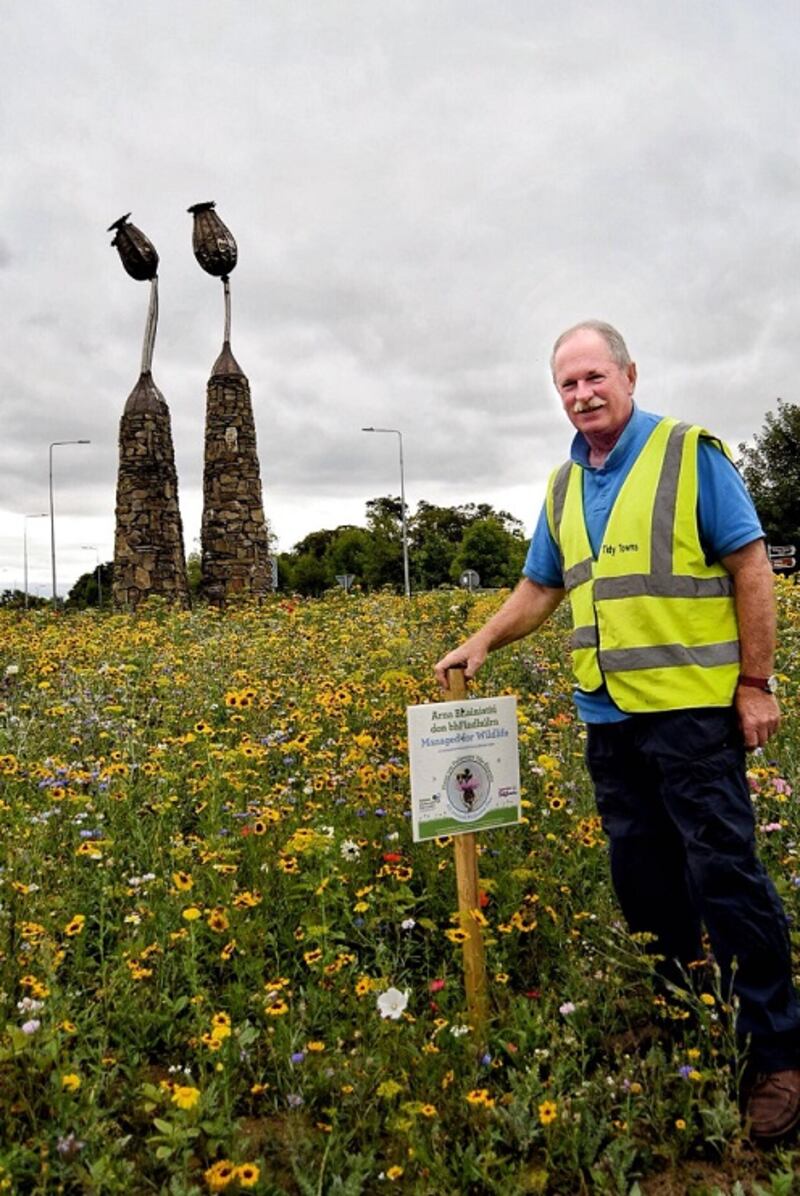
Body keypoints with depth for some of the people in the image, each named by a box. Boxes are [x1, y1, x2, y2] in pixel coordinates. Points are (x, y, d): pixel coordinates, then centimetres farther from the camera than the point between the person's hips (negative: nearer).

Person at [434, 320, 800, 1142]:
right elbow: (539, 587, 19)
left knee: (724, 874, -2)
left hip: (692, 709, -5)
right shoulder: (563, 486, 13)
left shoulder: (690, 454, -4)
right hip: (608, 716, 6)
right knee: (642, 880, 12)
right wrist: (481, 643, 5)